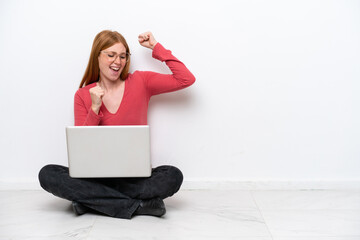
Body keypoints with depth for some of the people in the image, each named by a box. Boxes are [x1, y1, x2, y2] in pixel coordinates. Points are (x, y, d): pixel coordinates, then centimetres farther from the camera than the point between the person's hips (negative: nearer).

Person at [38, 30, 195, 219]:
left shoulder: (140, 82, 5)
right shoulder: (83, 95, 5)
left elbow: (186, 79, -4)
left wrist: (156, 47, 0)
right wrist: (95, 109, -12)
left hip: (135, 176, -1)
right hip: (97, 176, 2)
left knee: (173, 176, -30)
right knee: (47, 175, -25)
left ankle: (91, 199, -20)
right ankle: (139, 205, -24)